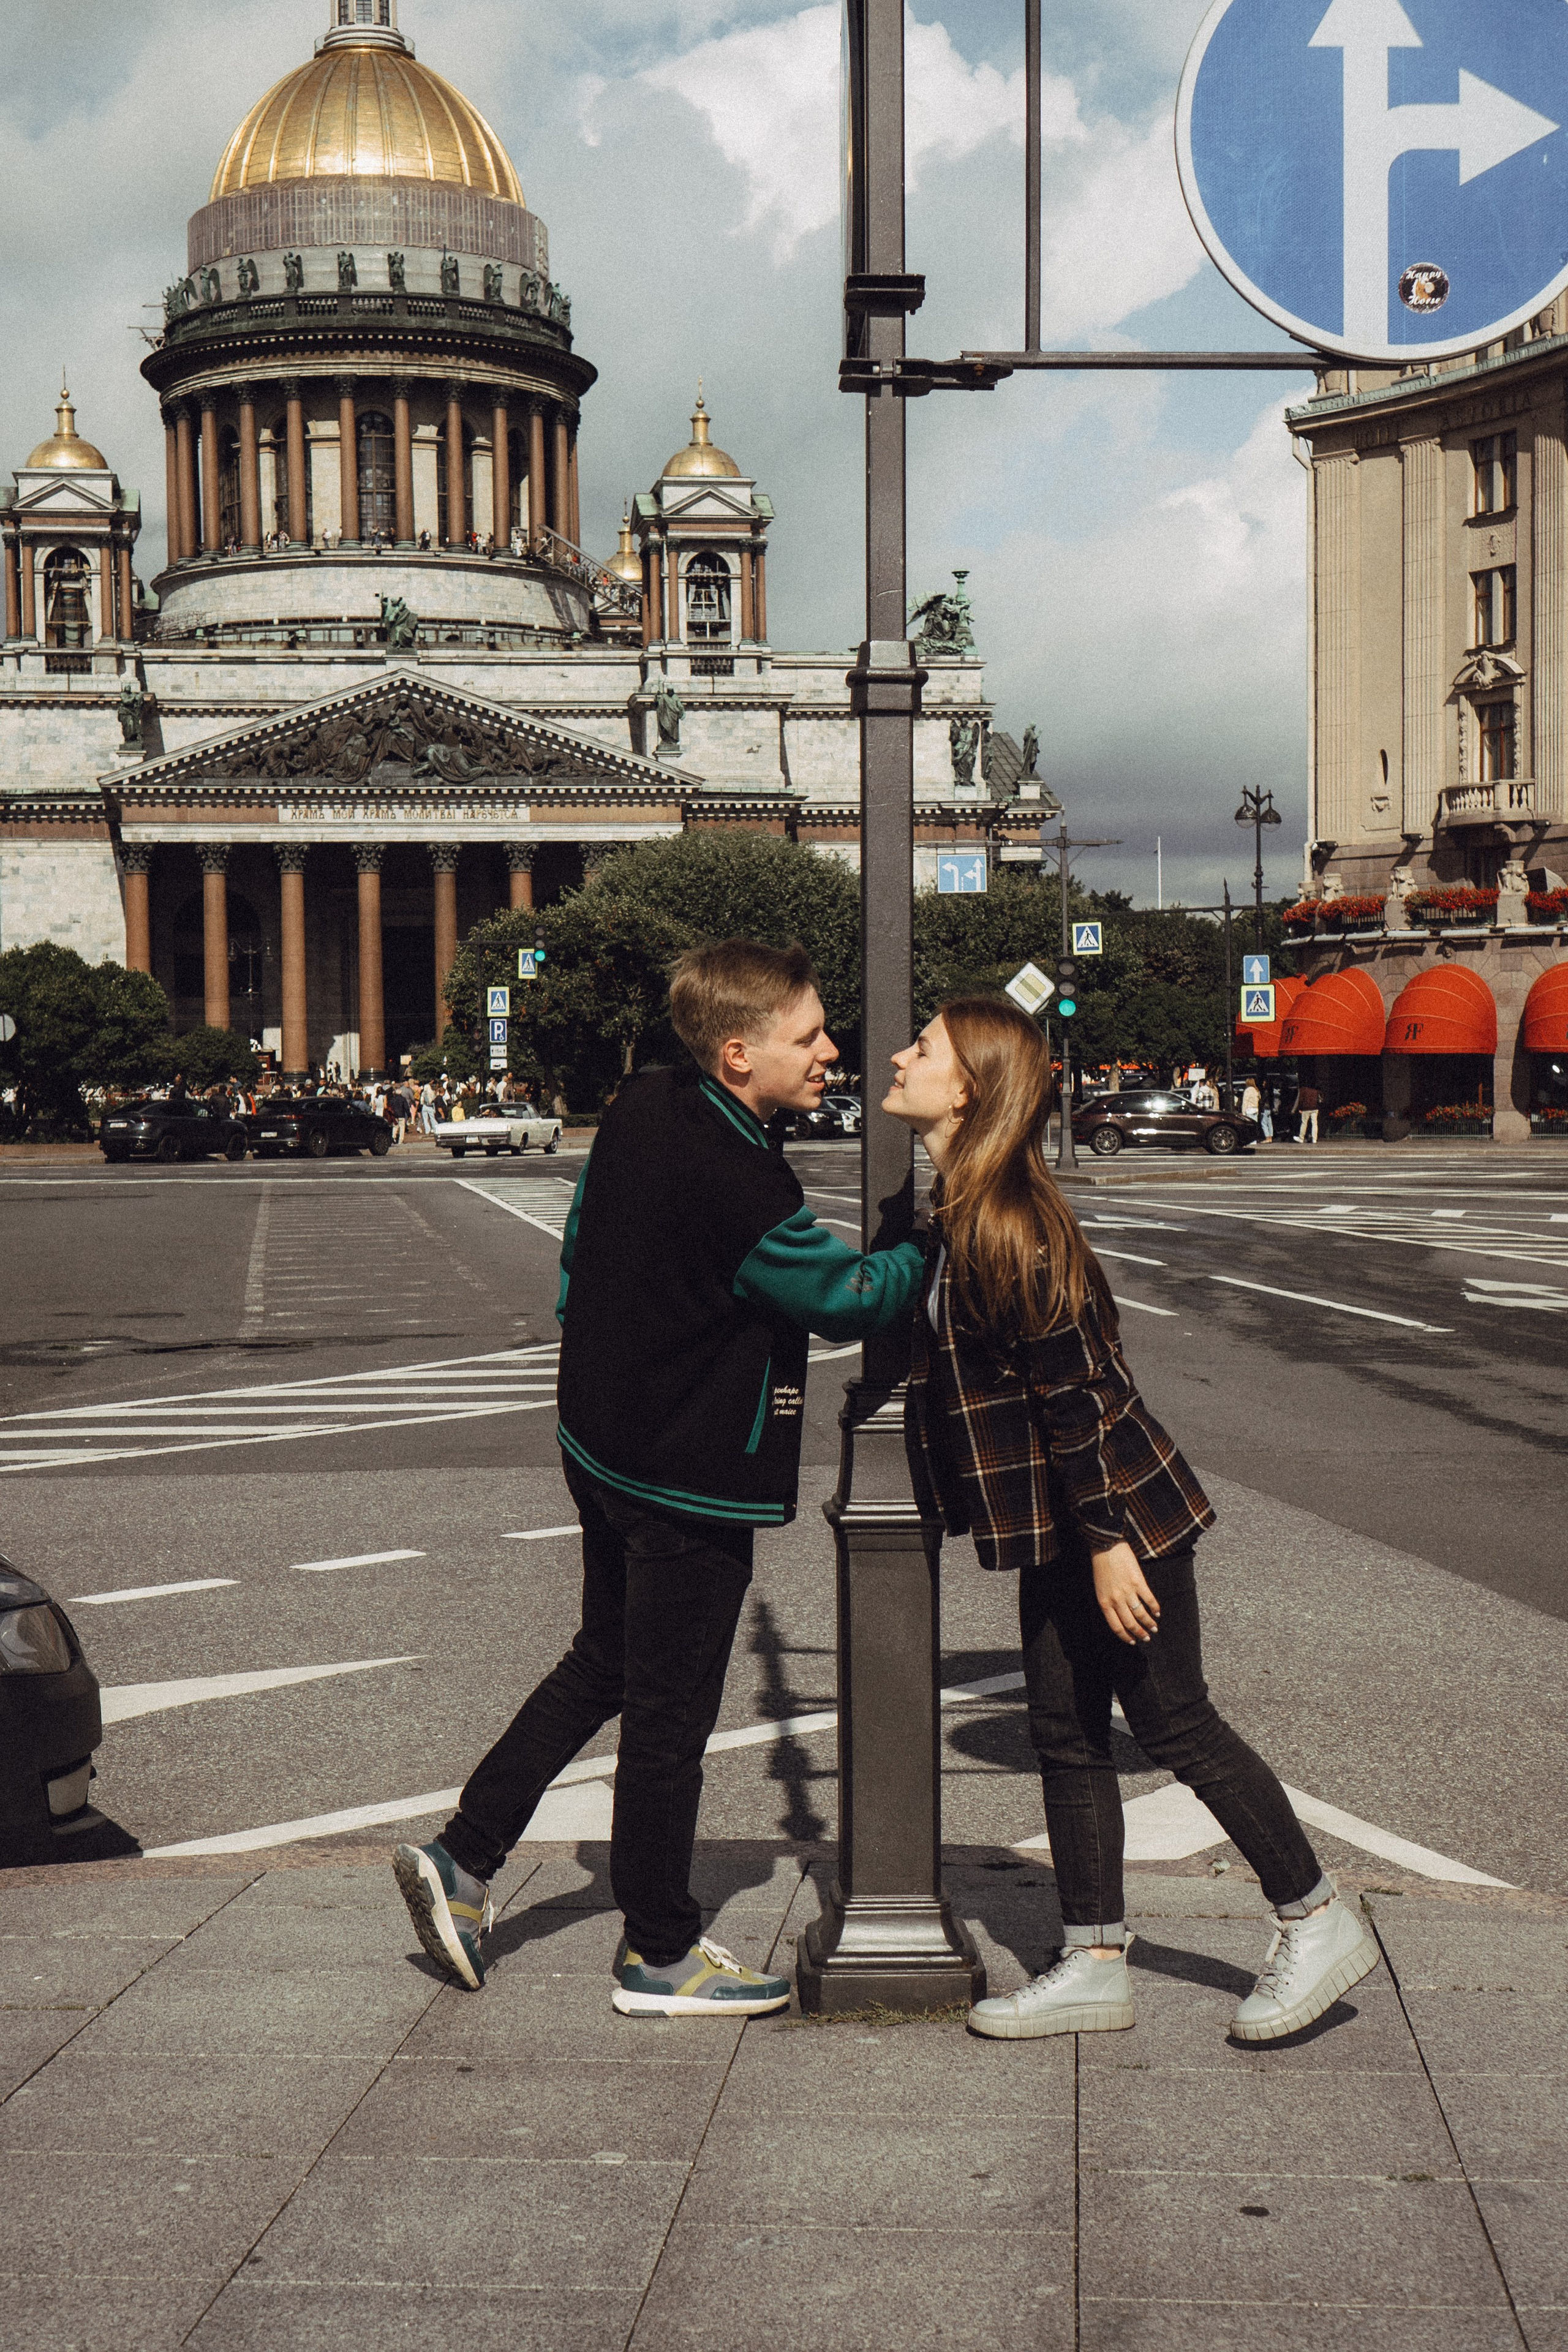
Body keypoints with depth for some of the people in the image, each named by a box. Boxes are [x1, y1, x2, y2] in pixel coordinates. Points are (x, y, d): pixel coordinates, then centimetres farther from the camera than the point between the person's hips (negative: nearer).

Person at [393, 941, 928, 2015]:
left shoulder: (640, 1108, 1)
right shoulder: (741, 1184, -27)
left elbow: (579, 1253, 12)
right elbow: (851, 1296, -16)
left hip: (604, 1442, 9)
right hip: (690, 1482, -9)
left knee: (603, 1662, 23)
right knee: (669, 1714, 5)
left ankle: (463, 1862, 26)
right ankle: (661, 1954, 20)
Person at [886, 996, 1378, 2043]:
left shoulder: (1007, 1223, -22)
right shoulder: (955, 1213, 8)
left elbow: (1073, 1388, -22)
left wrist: (1108, 1541, -20)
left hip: (1118, 1508, -9)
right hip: (1055, 1526, 9)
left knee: (1174, 1723, 1)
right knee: (1068, 1732, 11)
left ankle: (1318, 1923, 17)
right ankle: (1096, 1965, 20)